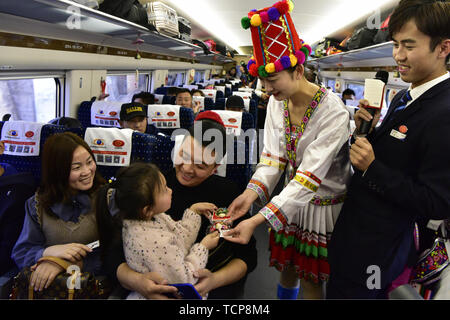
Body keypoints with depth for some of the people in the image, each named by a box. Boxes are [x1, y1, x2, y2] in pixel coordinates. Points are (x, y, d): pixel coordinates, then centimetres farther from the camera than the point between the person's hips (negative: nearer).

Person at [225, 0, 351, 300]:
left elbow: (310, 175, -32)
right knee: (287, 268, 21)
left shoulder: (333, 112, -28)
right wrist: (252, 192, -25)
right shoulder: (277, 103, -6)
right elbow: (273, 155, -5)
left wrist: (257, 220, -37)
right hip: (291, 199, 5)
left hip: (323, 205, -5)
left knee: (310, 279, 12)